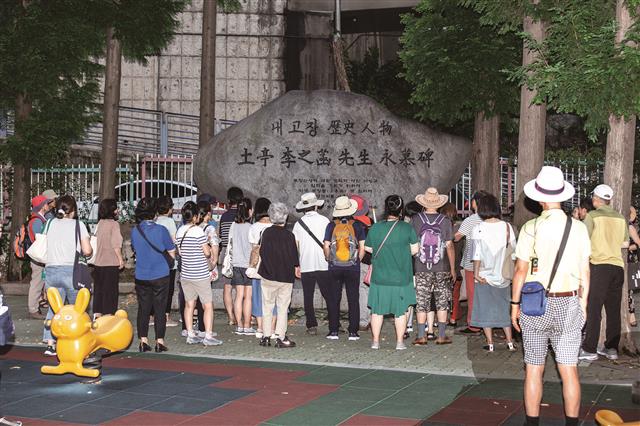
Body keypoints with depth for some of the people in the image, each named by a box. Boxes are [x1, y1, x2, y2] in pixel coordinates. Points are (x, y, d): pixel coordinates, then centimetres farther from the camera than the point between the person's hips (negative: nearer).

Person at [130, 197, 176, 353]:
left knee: (143, 308, 11)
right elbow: (172, 253, -4)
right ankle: (160, 341, 6)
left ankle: (143, 341, 13)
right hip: (160, 276, -3)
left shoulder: (134, 231, -3)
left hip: (141, 277, 3)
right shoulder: (161, 230, -11)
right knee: (160, 309, 5)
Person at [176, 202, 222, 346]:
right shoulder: (198, 231, -16)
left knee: (189, 305, 13)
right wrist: (209, 248, 9)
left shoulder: (180, 231, 4)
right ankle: (208, 337, 0)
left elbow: (180, 252, 11)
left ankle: (190, 335, 15)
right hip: (201, 274, -7)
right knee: (208, 305, 2)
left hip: (185, 274, 7)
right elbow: (207, 253, -12)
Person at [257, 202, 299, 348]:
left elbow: (262, 252, -5)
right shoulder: (289, 235, -8)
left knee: (267, 306, 11)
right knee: (282, 308, 5)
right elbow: (293, 255, -3)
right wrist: (296, 267, 15)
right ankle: (280, 337, 2)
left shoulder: (267, 232, -5)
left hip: (268, 276, 1)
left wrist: (269, 269, 8)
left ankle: (266, 337, 12)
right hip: (286, 276, -1)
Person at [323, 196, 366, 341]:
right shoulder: (357, 225, -3)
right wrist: (357, 261, 10)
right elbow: (362, 247, -4)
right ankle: (353, 332, 6)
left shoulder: (331, 225, -2)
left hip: (334, 268, 1)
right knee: (353, 299, 6)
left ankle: (333, 331, 7)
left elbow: (326, 246, -3)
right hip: (352, 268, -1)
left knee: (334, 299, 8)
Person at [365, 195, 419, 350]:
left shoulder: (375, 228, -5)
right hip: (401, 278, -1)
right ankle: (400, 342, 13)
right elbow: (414, 249, -3)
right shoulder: (407, 228, -9)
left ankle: (375, 341, 16)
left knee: (377, 310, 12)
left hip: (379, 277, 1)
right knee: (401, 311, 10)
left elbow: (367, 248, 6)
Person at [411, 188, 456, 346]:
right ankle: (441, 336, 11)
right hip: (442, 269, 0)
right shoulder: (445, 221, -4)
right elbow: (449, 246, -2)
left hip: (421, 269, 0)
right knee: (442, 303, 9)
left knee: (422, 303, 6)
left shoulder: (415, 220, -4)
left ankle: (421, 337, 6)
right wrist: (453, 269, 6)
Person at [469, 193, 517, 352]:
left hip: (485, 275, -3)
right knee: (504, 307, 14)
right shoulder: (507, 227, -3)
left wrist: (476, 273, -5)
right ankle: (510, 342, 14)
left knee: (485, 309, 7)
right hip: (503, 275, 3)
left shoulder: (478, 229, -11)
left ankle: (490, 343, 8)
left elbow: (477, 254, -11)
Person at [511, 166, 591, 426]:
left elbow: (521, 270, -6)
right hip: (568, 304, 2)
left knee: (534, 369, 6)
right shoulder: (579, 228, -1)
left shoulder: (531, 228, -8)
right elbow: (584, 273, 2)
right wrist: (583, 305, 12)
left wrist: (515, 304, 3)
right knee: (569, 370, 5)